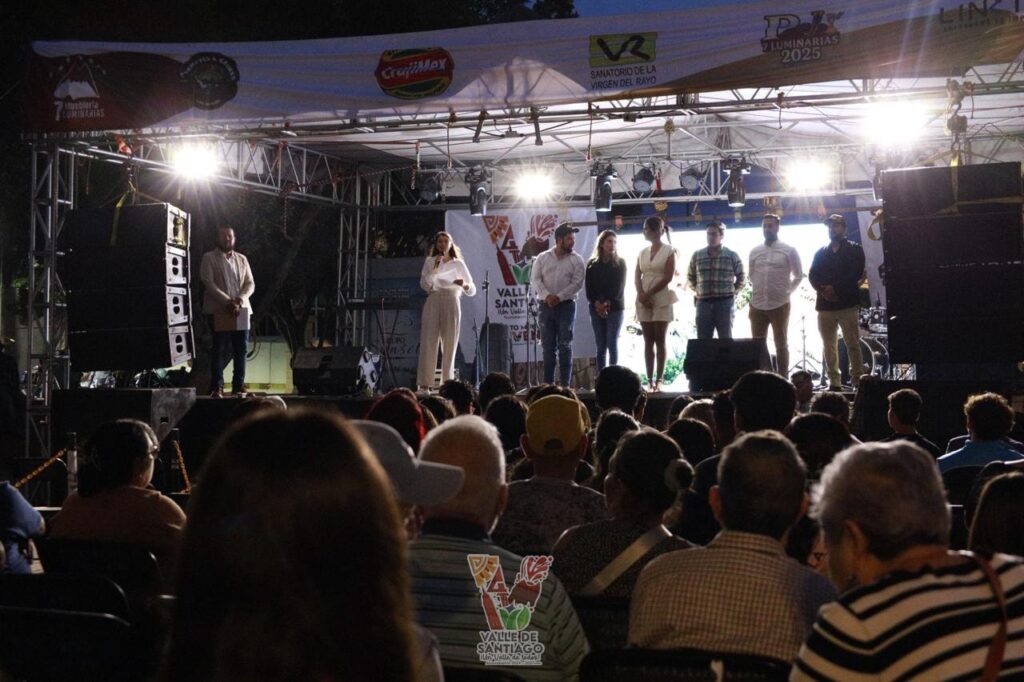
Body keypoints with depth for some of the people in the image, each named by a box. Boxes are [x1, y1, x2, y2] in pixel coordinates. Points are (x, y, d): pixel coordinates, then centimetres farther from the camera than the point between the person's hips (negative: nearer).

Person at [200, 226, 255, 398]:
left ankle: (238, 385, 8)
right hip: (218, 311, -4)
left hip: (241, 310, 4)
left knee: (241, 349, 2)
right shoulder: (209, 258, 3)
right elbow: (209, 283, -8)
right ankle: (217, 387, -3)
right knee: (219, 349, -5)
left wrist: (240, 299, -11)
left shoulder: (242, 259, 16)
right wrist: (228, 302, -18)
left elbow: (250, 283, 10)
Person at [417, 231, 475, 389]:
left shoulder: (458, 264, 10)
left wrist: (464, 285, -15)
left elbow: (472, 290, 7)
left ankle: (447, 382, 2)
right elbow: (424, 284, -2)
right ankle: (425, 383, -10)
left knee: (450, 344, -1)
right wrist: (435, 268, -10)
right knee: (428, 343, -8)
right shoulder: (430, 261, 11)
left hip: (451, 304, 1)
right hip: (433, 303, 0)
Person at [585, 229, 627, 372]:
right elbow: (588, 288, 3)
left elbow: (619, 287, -4)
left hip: (615, 308, -2)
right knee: (601, 346, 1)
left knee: (612, 344, -7)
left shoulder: (620, 263, 5)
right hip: (596, 309, 2)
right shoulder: (592, 264, 9)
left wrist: (607, 303, -14)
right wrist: (597, 303, -12)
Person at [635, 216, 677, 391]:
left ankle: (659, 380, -5)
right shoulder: (643, 252, 13)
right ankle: (649, 380, 2)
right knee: (648, 341, 2)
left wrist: (650, 294, -11)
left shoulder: (669, 251, -1)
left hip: (661, 300, -4)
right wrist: (641, 295, -10)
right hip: (643, 300, 4)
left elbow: (668, 277, -9)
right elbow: (638, 276, 7)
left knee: (660, 340, -5)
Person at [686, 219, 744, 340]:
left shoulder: (732, 256, 2)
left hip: (725, 302, -2)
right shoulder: (697, 256, 8)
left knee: (726, 340, 2)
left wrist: (732, 291, 5)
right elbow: (690, 277, 19)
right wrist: (698, 291, 11)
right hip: (703, 303, 2)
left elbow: (741, 277, 10)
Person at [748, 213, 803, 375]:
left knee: (781, 345, 4)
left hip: (779, 305, -3)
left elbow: (799, 275, 6)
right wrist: (757, 290, 12)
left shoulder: (789, 250, -1)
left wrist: (787, 292, 4)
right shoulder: (754, 251, 9)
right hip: (757, 305, 3)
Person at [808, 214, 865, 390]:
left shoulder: (854, 249, 7)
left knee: (853, 344, -7)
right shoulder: (820, 253, 18)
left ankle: (857, 380, -5)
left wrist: (835, 288, -14)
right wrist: (823, 290, -10)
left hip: (848, 304, -4)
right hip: (825, 305, 4)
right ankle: (834, 382, 6)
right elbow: (812, 276, 9)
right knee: (829, 346, 2)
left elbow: (856, 274, -6)